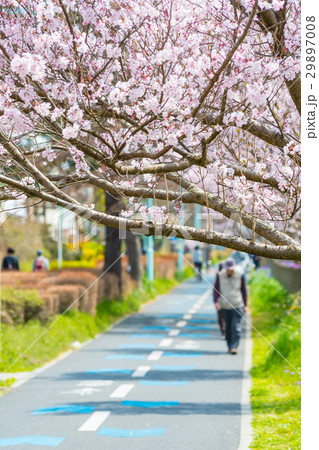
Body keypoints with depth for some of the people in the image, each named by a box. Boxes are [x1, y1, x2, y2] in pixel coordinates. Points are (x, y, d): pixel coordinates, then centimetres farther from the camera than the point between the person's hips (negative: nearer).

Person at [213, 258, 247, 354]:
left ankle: (234, 347, -12)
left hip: (237, 306, -2)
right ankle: (230, 347, 15)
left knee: (235, 327, -11)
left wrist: (245, 305, 8)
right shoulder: (220, 275, 0)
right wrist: (216, 302, -12)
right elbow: (216, 289, 3)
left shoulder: (240, 275, -1)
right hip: (224, 306, 2)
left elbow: (243, 290, 7)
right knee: (227, 327, 7)